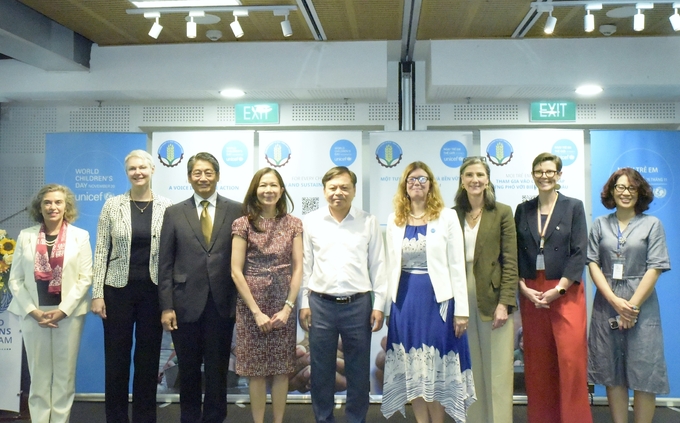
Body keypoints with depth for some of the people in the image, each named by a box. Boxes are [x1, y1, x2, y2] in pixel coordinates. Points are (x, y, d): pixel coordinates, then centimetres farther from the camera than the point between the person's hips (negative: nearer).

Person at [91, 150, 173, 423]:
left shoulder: (166, 207, 1)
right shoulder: (113, 205, 0)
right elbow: (101, 251, 0)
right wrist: (97, 293, -6)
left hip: (153, 291, 0)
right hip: (118, 289, 0)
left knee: (148, 358, 8)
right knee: (116, 358, 7)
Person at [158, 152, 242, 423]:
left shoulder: (236, 211, 1)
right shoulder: (174, 213, 4)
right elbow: (165, 264, 2)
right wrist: (166, 306, -4)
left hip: (222, 304, 0)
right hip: (186, 304, 1)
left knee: (217, 370, 10)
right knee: (188, 370, 13)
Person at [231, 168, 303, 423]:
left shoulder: (293, 224, 4)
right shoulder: (243, 224, -3)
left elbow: (298, 268, 2)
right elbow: (236, 271, -6)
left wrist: (288, 307, -7)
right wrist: (256, 311, -10)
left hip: (284, 305, 2)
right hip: (251, 306, -2)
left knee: (282, 369, 7)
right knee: (256, 369, 4)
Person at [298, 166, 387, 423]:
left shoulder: (369, 222, 1)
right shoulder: (310, 221, 3)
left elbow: (377, 265, 2)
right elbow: (305, 265, 5)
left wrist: (379, 304, -1)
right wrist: (303, 303, 2)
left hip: (358, 304, 0)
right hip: (320, 304, 1)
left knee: (358, 371, 9)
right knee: (321, 370, 10)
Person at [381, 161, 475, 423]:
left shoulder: (446, 217, -2)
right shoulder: (395, 220, 8)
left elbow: (457, 265, -5)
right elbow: (391, 266, 10)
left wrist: (461, 310, -8)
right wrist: (387, 304, 6)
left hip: (438, 297, -3)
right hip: (406, 298, 3)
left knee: (436, 367, 6)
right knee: (413, 368, 9)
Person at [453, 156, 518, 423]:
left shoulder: (502, 212, 1)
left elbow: (510, 261, -4)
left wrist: (504, 303, -12)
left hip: (493, 298, -2)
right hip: (462, 299, 2)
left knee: (497, 371, 3)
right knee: (470, 371, 10)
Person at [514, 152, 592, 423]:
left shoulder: (573, 207, 2)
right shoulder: (523, 210, 10)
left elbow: (579, 253, -5)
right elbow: (516, 254, 7)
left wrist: (558, 289, -13)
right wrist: (523, 288, -6)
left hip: (566, 293, -3)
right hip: (531, 293, 3)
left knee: (571, 359, -7)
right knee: (537, 362, 6)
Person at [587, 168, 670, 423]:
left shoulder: (652, 224, 2)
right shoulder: (600, 224, 7)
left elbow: (655, 268, -4)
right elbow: (593, 263, 2)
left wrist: (632, 305, -11)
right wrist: (615, 300, -10)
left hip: (641, 306, -2)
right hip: (607, 305, 2)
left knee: (643, 373, 0)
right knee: (613, 373, 7)